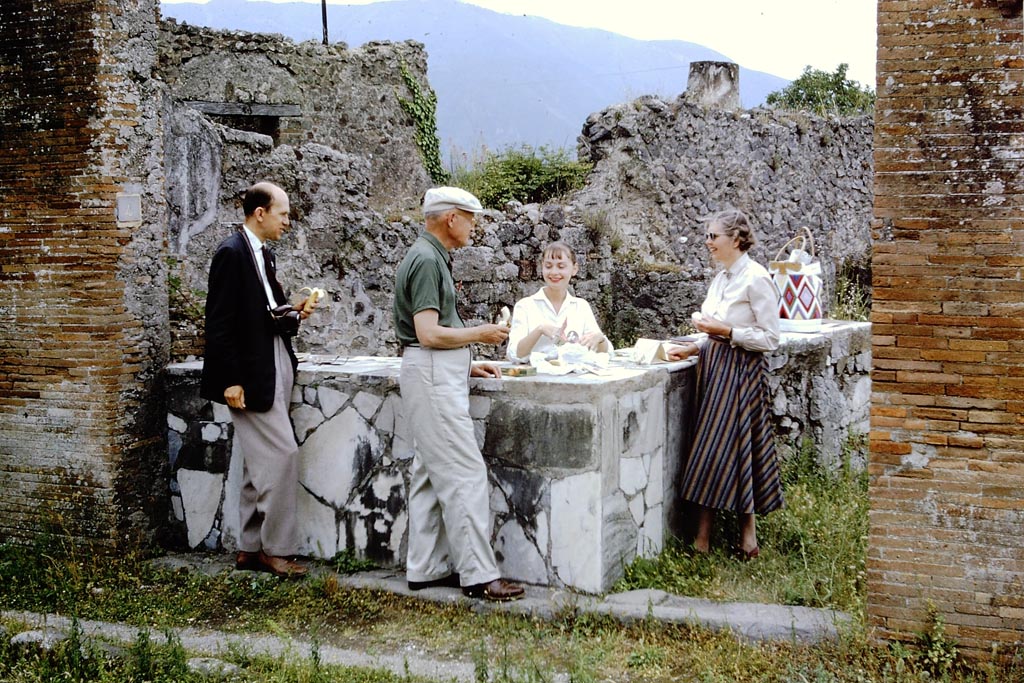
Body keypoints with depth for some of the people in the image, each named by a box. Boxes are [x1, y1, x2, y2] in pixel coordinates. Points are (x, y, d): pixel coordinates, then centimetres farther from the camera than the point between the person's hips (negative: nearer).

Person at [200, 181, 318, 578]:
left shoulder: (263, 255, 15)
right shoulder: (232, 253, -13)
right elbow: (220, 323, -17)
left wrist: (292, 313, 3)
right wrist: (231, 381, -20)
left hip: (275, 369, 10)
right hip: (250, 375, -10)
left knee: (260, 463, 12)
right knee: (282, 454, -9)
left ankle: (250, 549, 20)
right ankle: (276, 549, 1)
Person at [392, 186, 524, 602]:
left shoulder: (430, 257, 17)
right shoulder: (426, 260, -15)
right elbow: (429, 334, -22)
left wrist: (467, 364, 17)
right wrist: (480, 333, -9)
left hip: (440, 376, 11)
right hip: (433, 379, -11)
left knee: (430, 474, 12)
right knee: (465, 474, -9)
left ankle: (425, 567, 18)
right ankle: (478, 575, -6)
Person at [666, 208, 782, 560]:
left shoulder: (756, 279, -13)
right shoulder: (722, 277, 13)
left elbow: (770, 338, -15)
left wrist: (724, 331, -19)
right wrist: (694, 348, 7)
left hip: (742, 370, -8)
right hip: (716, 368, 9)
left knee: (727, 447, -6)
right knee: (711, 446, 7)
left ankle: (748, 532, 6)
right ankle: (702, 536, 11)